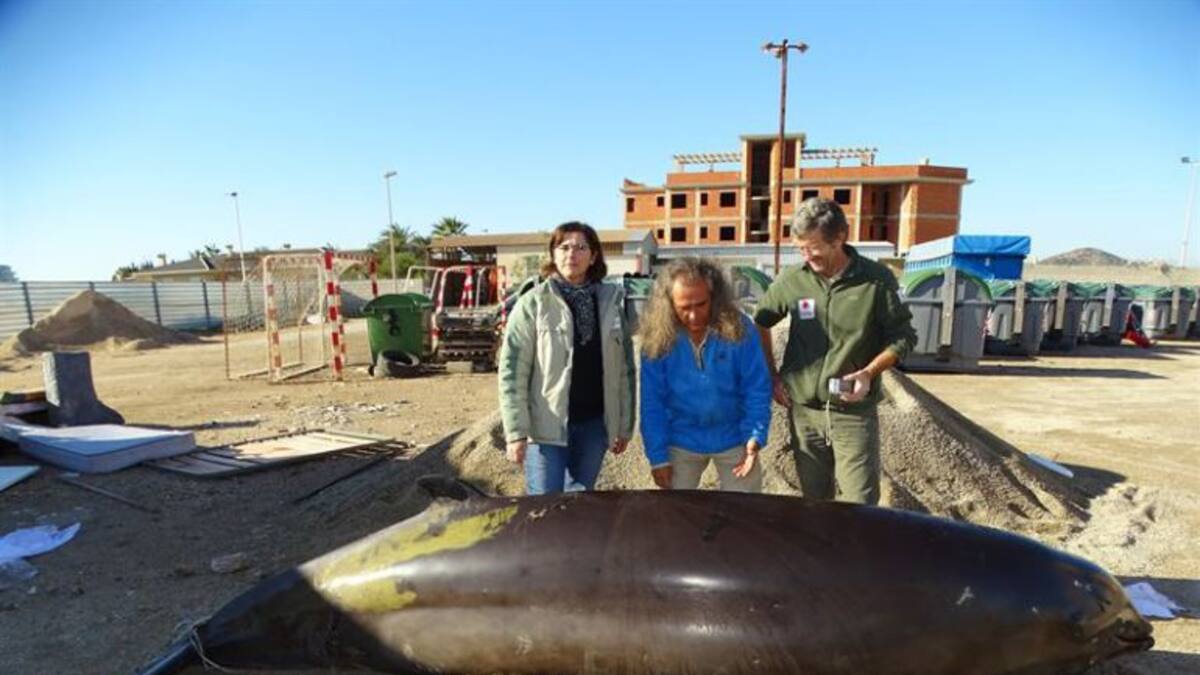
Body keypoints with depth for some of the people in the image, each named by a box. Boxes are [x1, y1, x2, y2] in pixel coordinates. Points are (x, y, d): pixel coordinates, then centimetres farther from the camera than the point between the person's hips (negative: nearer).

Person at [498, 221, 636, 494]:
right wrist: (516, 431, -13)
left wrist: (625, 424, 7)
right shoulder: (534, 303, -7)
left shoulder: (612, 300, 3)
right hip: (546, 425, -3)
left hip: (594, 423, 3)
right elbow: (512, 370, -8)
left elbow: (624, 368, 6)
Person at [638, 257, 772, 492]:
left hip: (734, 439, 0)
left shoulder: (739, 327, -15)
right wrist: (658, 455, -9)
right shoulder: (658, 337, -14)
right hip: (681, 442, 1)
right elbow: (652, 401, -8)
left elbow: (757, 389, -8)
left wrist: (756, 436, -18)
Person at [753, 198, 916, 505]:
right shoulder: (792, 280, -3)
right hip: (804, 411, 2)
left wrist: (868, 373, -16)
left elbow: (903, 336, 0)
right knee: (814, 502, 16)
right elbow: (760, 324, 12)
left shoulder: (876, 280, -9)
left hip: (854, 412, -2)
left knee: (861, 505, 2)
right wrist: (772, 376, 7)